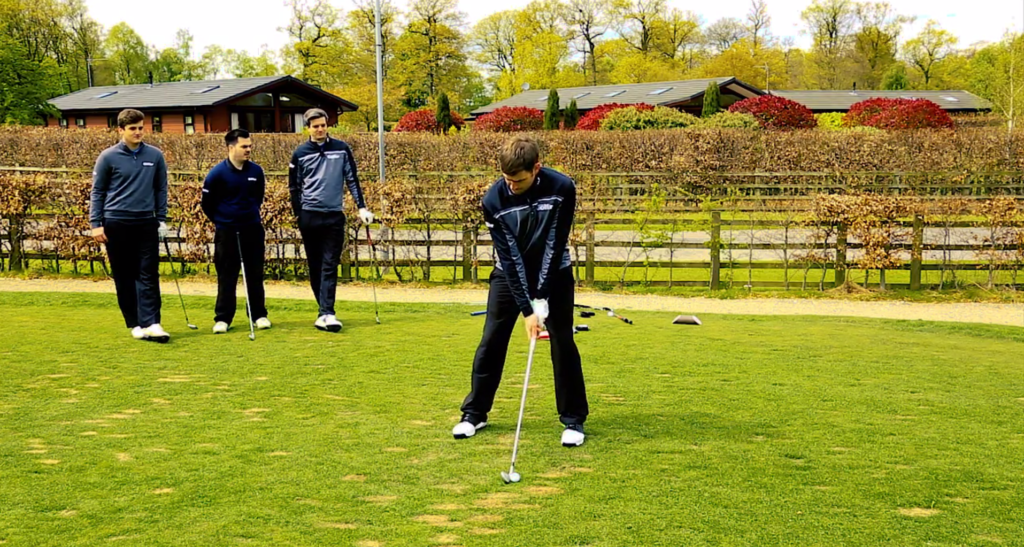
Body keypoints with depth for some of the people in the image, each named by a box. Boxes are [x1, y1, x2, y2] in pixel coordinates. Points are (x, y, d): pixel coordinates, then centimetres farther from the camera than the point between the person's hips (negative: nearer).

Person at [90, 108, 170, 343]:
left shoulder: (155, 156, 4)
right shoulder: (108, 157, -2)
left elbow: (161, 189, 12)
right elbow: (97, 192, 3)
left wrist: (161, 219, 8)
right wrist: (96, 224, -3)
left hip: (146, 223, 1)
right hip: (117, 224, -1)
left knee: (148, 275, -5)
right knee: (124, 277, 5)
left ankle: (151, 324, -9)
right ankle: (135, 324, 14)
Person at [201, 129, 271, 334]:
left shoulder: (256, 171, -1)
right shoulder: (217, 173, -11)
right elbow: (207, 204, -1)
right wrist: (222, 221, 6)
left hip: (253, 229, 3)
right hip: (227, 232, -3)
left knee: (255, 274, 9)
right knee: (226, 277, 3)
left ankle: (260, 315, 18)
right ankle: (222, 319, 9)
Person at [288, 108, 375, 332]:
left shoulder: (341, 149, 4)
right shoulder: (300, 153, 4)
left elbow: (352, 179, 6)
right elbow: (294, 187, 9)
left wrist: (361, 207, -2)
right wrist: (298, 215, 5)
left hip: (334, 216, -1)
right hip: (309, 216, 1)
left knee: (330, 266, -7)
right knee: (315, 267, 6)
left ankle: (326, 313, -13)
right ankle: (325, 311, 14)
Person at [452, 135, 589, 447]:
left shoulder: (562, 188, -24)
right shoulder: (494, 199, -23)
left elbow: (555, 244, -21)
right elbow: (508, 256, -22)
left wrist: (542, 298, -22)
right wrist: (527, 309, -25)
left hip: (553, 272, -1)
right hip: (510, 274, 1)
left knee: (562, 343, -3)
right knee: (492, 340, 0)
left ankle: (573, 419, 8)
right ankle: (474, 413, 14)